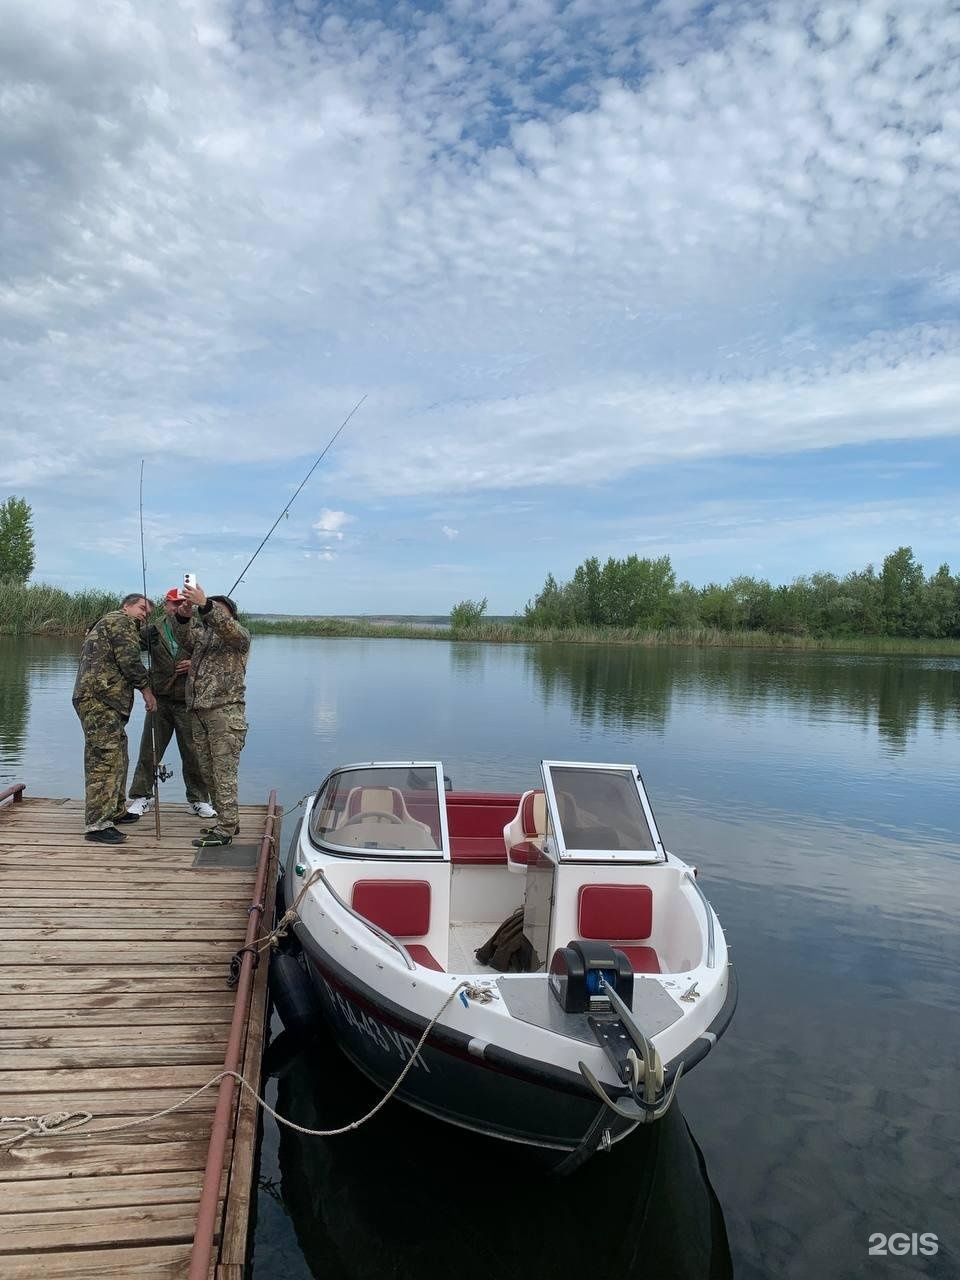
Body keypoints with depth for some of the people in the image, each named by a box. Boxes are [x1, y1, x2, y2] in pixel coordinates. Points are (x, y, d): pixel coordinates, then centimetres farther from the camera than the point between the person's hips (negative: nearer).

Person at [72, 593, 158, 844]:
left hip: (106, 701, 11)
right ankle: (97, 824, -13)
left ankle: (114, 811, 28)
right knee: (105, 759, -13)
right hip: (100, 700, -11)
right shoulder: (121, 621, -2)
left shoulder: (107, 623, 30)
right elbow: (129, 659, -13)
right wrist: (145, 688, -4)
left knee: (117, 757, 18)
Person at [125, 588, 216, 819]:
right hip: (160, 699, 1)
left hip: (188, 701, -1)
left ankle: (198, 800, 16)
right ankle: (141, 796, 18)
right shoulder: (153, 632, 7)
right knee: (149, 750, 5)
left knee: (193, 753, 4)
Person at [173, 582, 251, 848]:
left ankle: (226, 829, -4)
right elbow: (183, 637, 0)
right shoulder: (200, 634, 21)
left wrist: (205, 604, -30)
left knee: (224, 772, -7)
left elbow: (226, 627, -18)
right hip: (198, 713, 7)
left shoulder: (239, 635, 5)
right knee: (208, 772, 11)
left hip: (225, 711, -7)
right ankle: (227, 821, 22)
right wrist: (182, 615, -19)